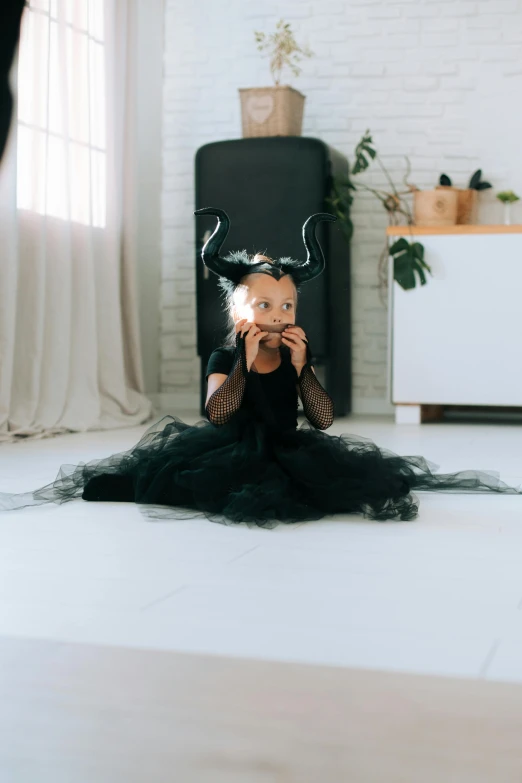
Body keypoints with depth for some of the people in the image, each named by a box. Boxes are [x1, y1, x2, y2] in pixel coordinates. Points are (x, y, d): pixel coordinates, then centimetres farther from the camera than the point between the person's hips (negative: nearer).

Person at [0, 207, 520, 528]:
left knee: (362, 475, -23)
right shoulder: (224, 357, -3)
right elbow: (216, 416, -21)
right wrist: (245, 363, -25)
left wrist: (301, 367, -18)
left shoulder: (299, 356, 4)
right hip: (233, 451, -3)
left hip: (290, 450, 3)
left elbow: (323, 421, -8)